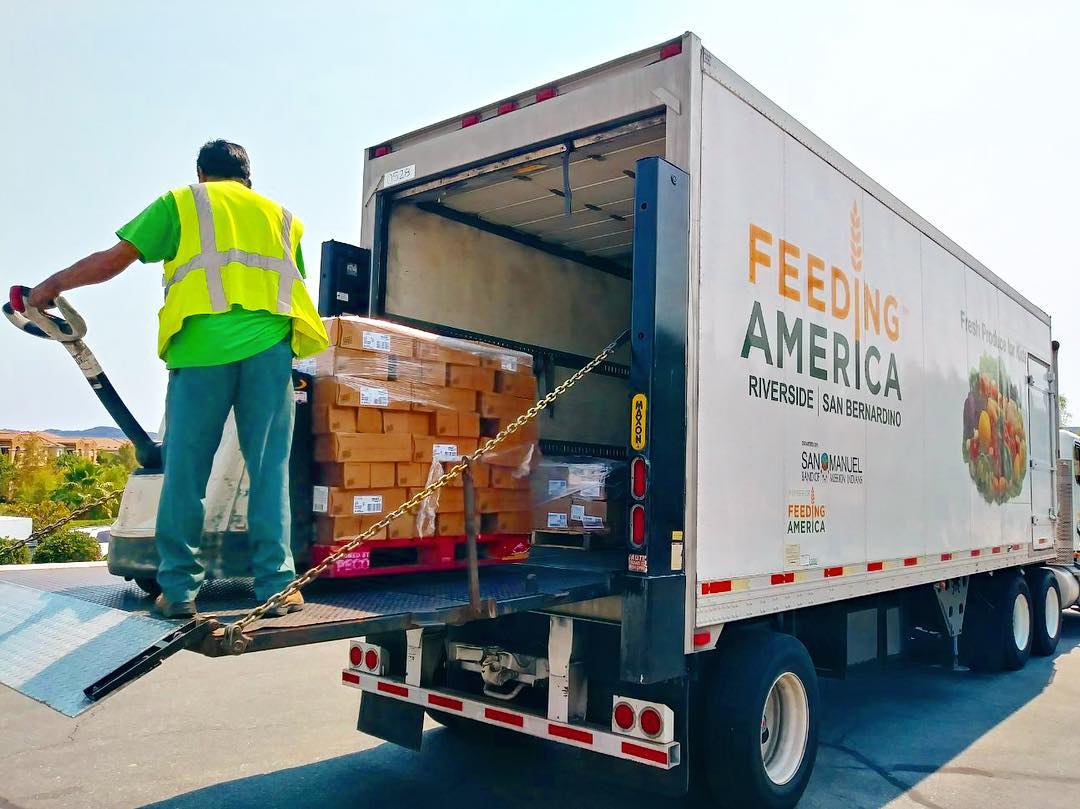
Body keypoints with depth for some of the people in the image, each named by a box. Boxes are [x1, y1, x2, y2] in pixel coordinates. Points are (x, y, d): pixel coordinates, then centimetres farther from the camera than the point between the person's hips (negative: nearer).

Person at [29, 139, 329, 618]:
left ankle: (178, 589, 7)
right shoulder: (281, 216, 27)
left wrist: (55, 283, 24)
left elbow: (115, 258, 12)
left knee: (185, 469, 4)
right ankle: (276, 586, -2)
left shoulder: (182, 202, 18)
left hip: (202, 344, -2)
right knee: (269, 469, 1)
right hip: (268, 344, 2)